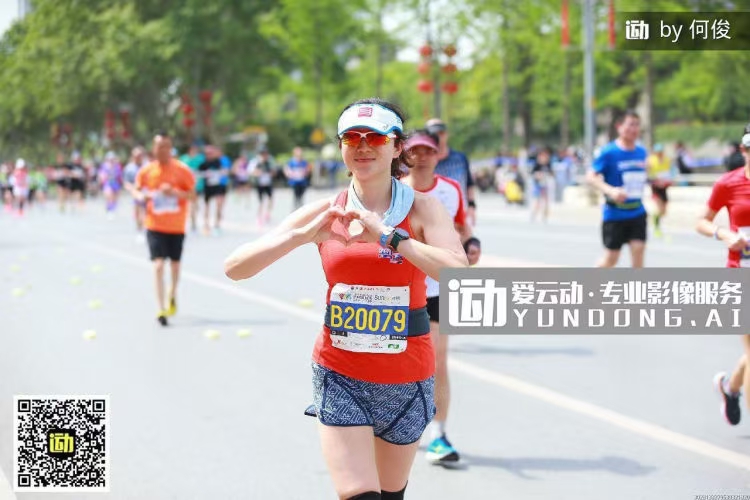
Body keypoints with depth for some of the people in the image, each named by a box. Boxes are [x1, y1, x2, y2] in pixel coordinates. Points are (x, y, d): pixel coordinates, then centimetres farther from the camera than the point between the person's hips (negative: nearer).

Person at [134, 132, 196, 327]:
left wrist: (175, 192, -23)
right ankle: (161, 310, -12)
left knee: (175, 264, 14)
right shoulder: (146, 171, -2)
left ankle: (173, 296, 42)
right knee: (158, 265, -12)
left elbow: (192, 195, -5)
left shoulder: (182, 170, -6)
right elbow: (137, 190, 11)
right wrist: (141, 196, -13)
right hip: (155, 226, -1)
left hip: (176, 227, 1)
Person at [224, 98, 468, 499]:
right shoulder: (324, 213, -1)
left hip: (406, 380, 0)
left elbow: (459, 274, -24)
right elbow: (234, 268, -6)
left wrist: (387, 235, -28)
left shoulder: (422, 209, -5)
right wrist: (303, 235, -19)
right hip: (339, 377, 0)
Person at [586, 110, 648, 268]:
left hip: (637, 212, 5)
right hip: (615, 214, -5)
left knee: (638, 250, -7)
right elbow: (591, 176, -16)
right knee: (611, 258, 4)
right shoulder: (609, 152, -12)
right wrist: (611, 190, -30)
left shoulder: (641, 152, 6)